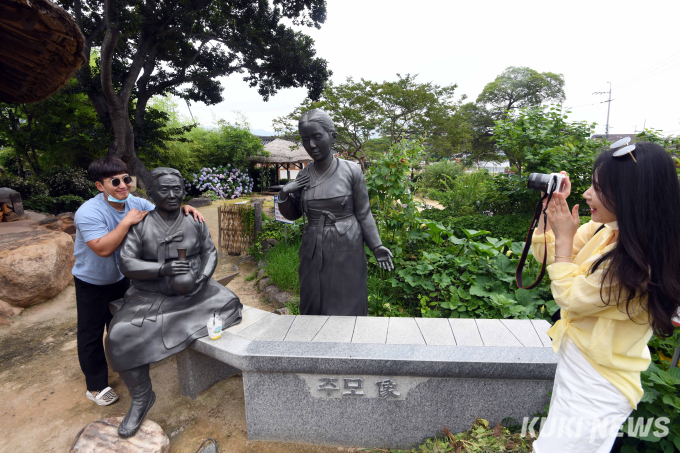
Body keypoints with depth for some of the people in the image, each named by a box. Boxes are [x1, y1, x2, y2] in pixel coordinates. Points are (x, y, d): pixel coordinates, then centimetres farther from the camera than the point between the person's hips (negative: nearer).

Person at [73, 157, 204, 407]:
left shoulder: (135, 203, -14)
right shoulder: (88, 213, -30)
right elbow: (103, 248, -39)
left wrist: (184, 209, -28)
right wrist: (127, 221, -40)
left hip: (122, 278, 5)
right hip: (92, 283, -5)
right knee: (91, 333, 9)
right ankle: (96, 386, 27)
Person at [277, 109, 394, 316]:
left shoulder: (351, 170, -8)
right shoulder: (302, 176, 2)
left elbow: (363, 213, -4)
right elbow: (292, 214, 12)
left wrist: (376, 246, -9)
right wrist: (283, 194, -5)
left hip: (346, 249, -3)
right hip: (314, 251, 4)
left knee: (347, 306, 8)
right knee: (314, 306, 14)